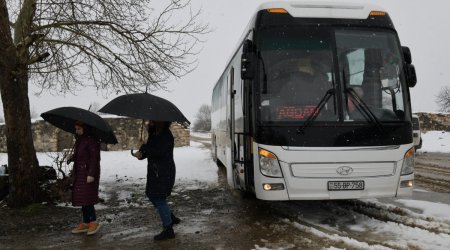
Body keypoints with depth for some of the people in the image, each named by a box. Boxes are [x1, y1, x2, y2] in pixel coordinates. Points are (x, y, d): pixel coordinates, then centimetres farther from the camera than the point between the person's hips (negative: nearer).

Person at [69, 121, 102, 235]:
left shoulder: (91, 140, -13)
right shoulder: (79, 140, 14)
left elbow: (95, 158, -18)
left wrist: (91, 174, -23)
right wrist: (72, 157, 0)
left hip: (88, 173, -9)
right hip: (79, 173, 9)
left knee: (86, 198, -9)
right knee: (81, 199, 11)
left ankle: (94, 222, 3)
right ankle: (85, 223, 19)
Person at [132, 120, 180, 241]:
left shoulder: (166, 134, -16)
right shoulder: (153, 133, 11)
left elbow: (159, 152, -25)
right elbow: (150, 150, 14)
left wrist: (144, 147, -15)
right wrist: (141, 154, -7)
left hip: (164, 172, -10)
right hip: (155, 170, 10)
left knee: (159, 198, -6)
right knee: (151, 195, 16)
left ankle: (168, 230, 6)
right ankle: (171, 218, 31)